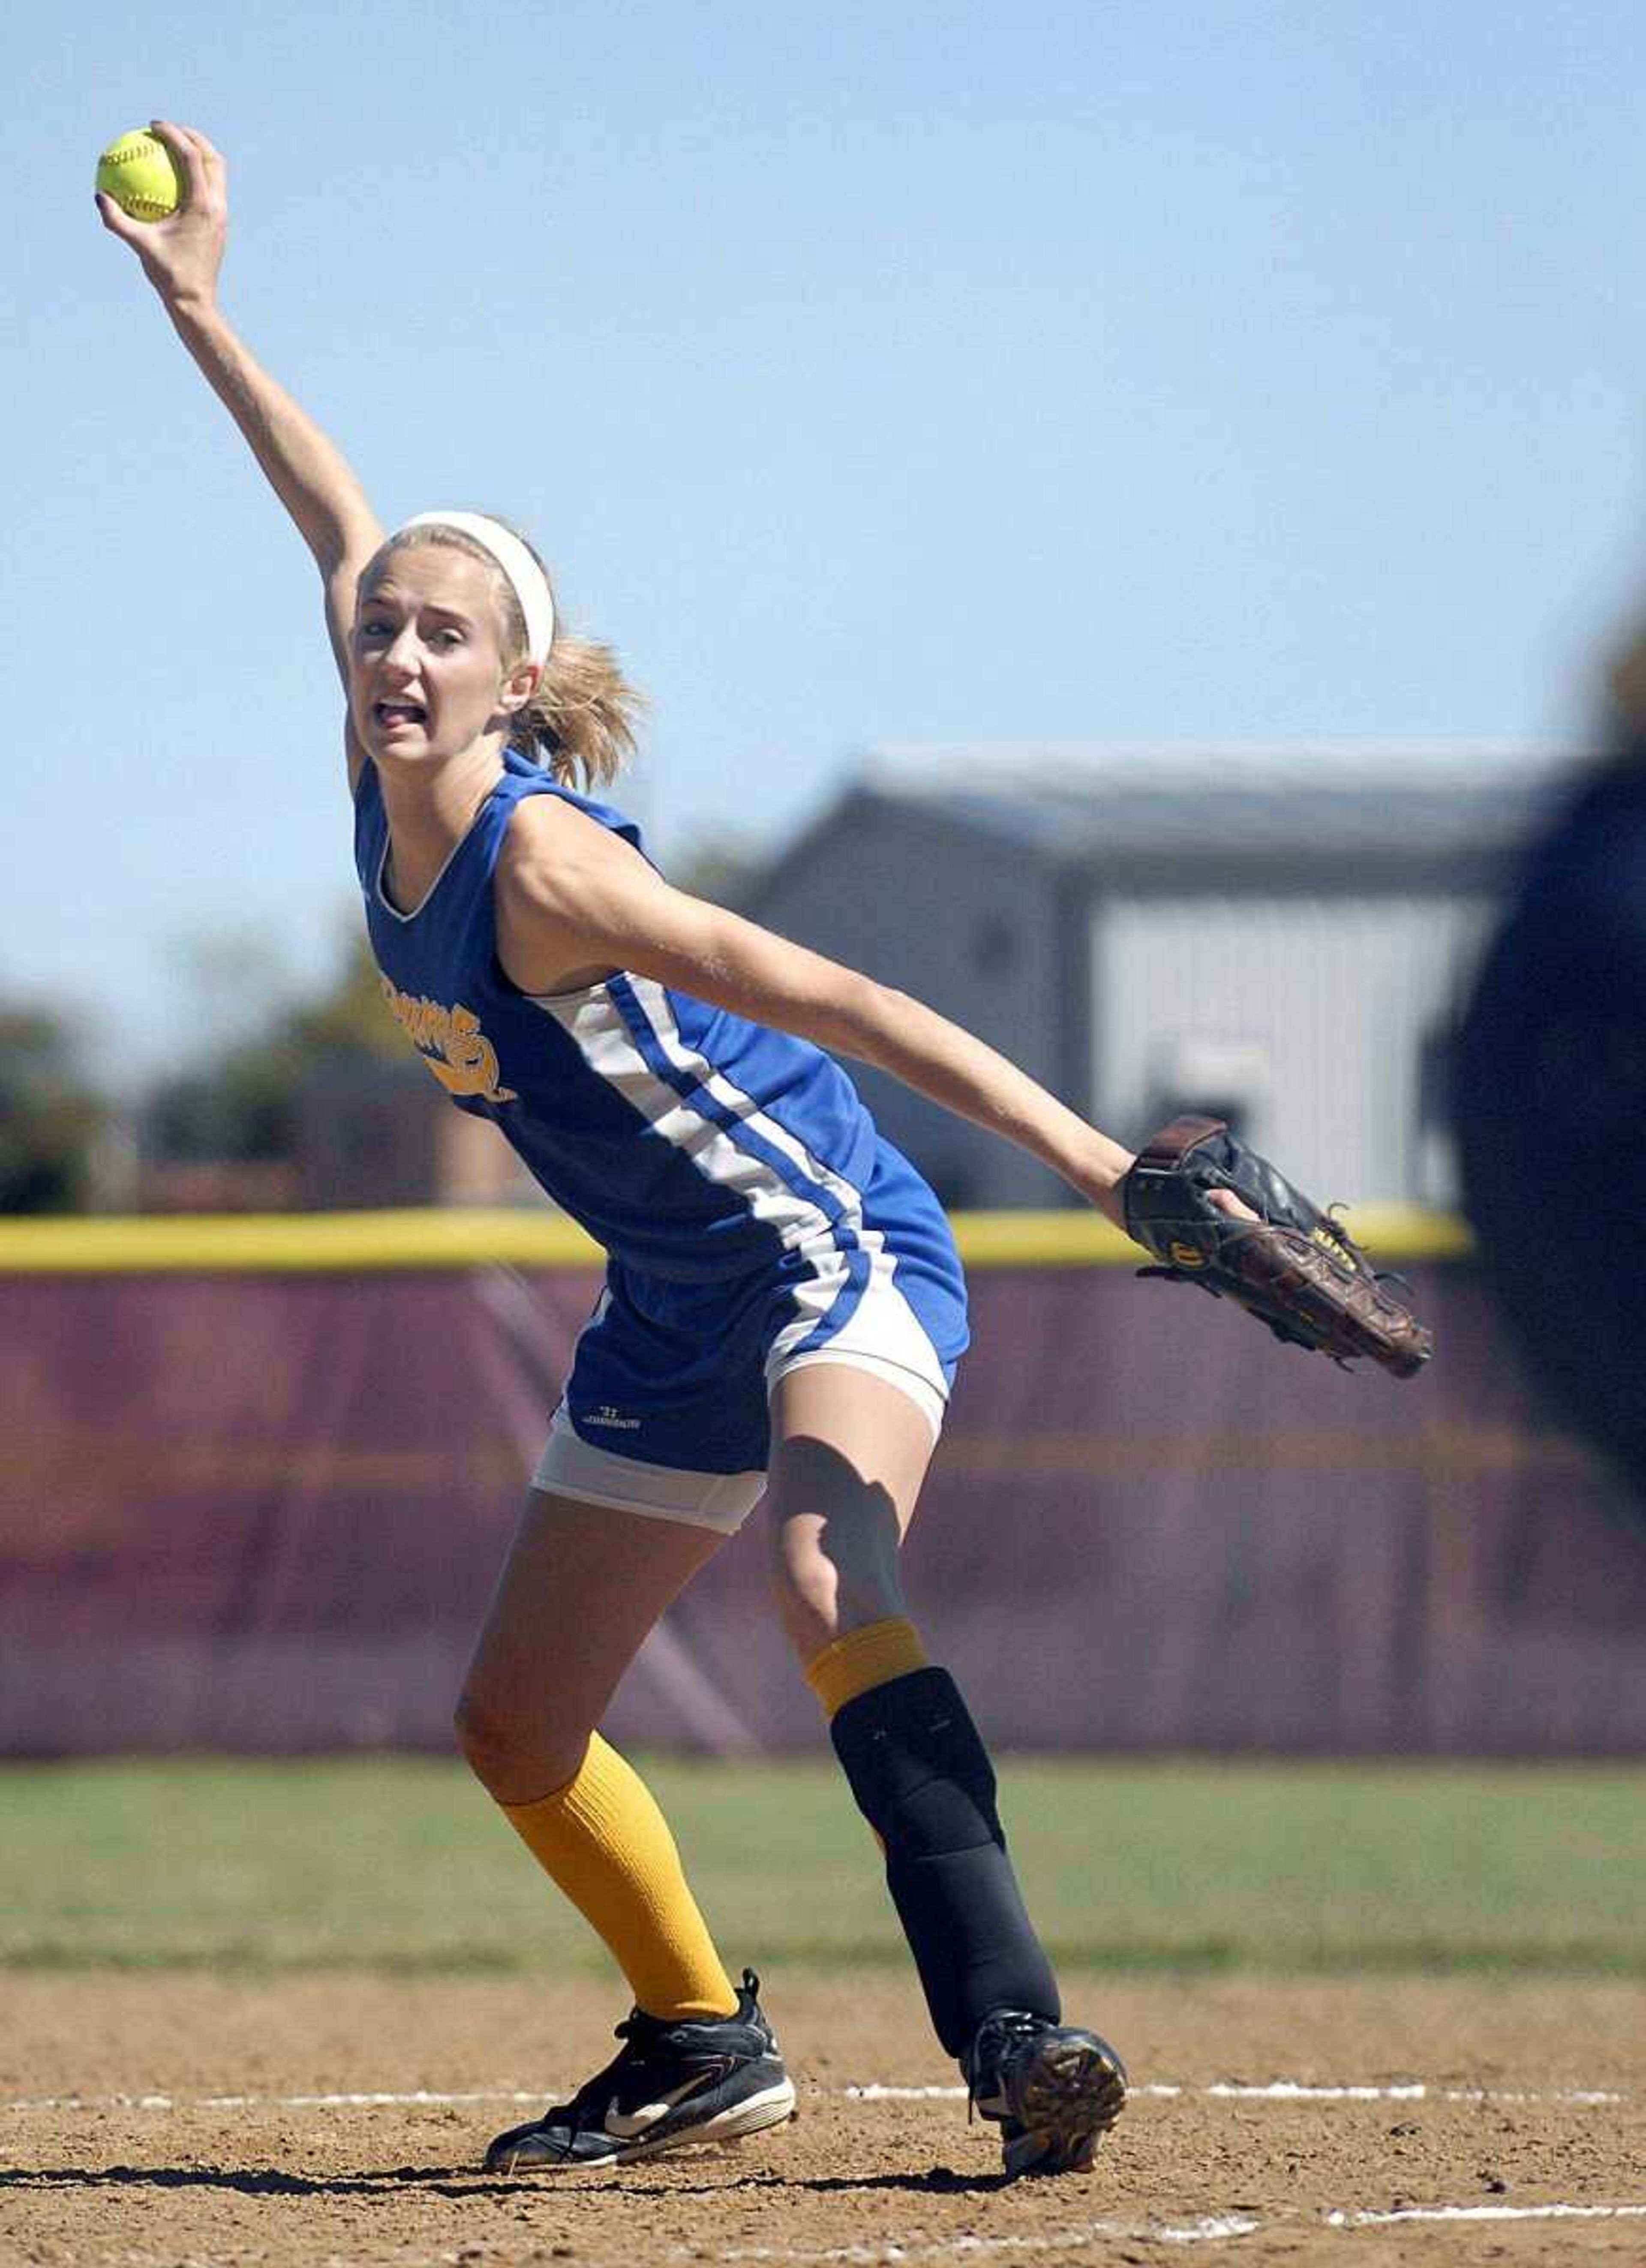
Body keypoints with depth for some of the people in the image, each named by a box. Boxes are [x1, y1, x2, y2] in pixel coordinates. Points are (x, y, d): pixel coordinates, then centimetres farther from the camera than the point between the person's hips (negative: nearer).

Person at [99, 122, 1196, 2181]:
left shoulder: (539, 865, -25)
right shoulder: (391, 802, -4)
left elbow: (824, 997, -33)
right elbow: (340, 531, 10)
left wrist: (1069, 1145, -41)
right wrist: (197, 304, 15)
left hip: (840, 1263, -9)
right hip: (675, 1324, 9)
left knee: (828, 1587, -36)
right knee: (515, 1728, 13)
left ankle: (1011, 2029, -45)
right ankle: (702, 2050, 31)